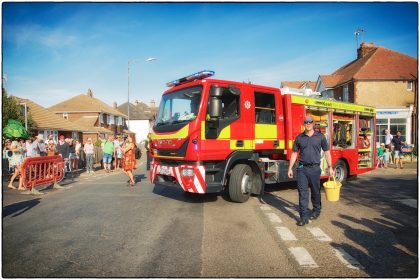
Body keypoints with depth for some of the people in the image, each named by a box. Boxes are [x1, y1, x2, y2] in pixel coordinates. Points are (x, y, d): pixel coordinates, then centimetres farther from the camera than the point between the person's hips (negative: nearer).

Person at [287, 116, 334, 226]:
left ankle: (316, 211, 34)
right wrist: (290, 168, 4)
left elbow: (327, 152, 5)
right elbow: (294, 153, 8)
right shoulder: (299, 137, 5)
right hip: (302, 168, 1)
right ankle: (304, 216, 1)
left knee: (315, 192, 13)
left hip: (315, 168, 0)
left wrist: (330, 167, 0)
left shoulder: (320, 136, 3)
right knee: (303, 192, -3)